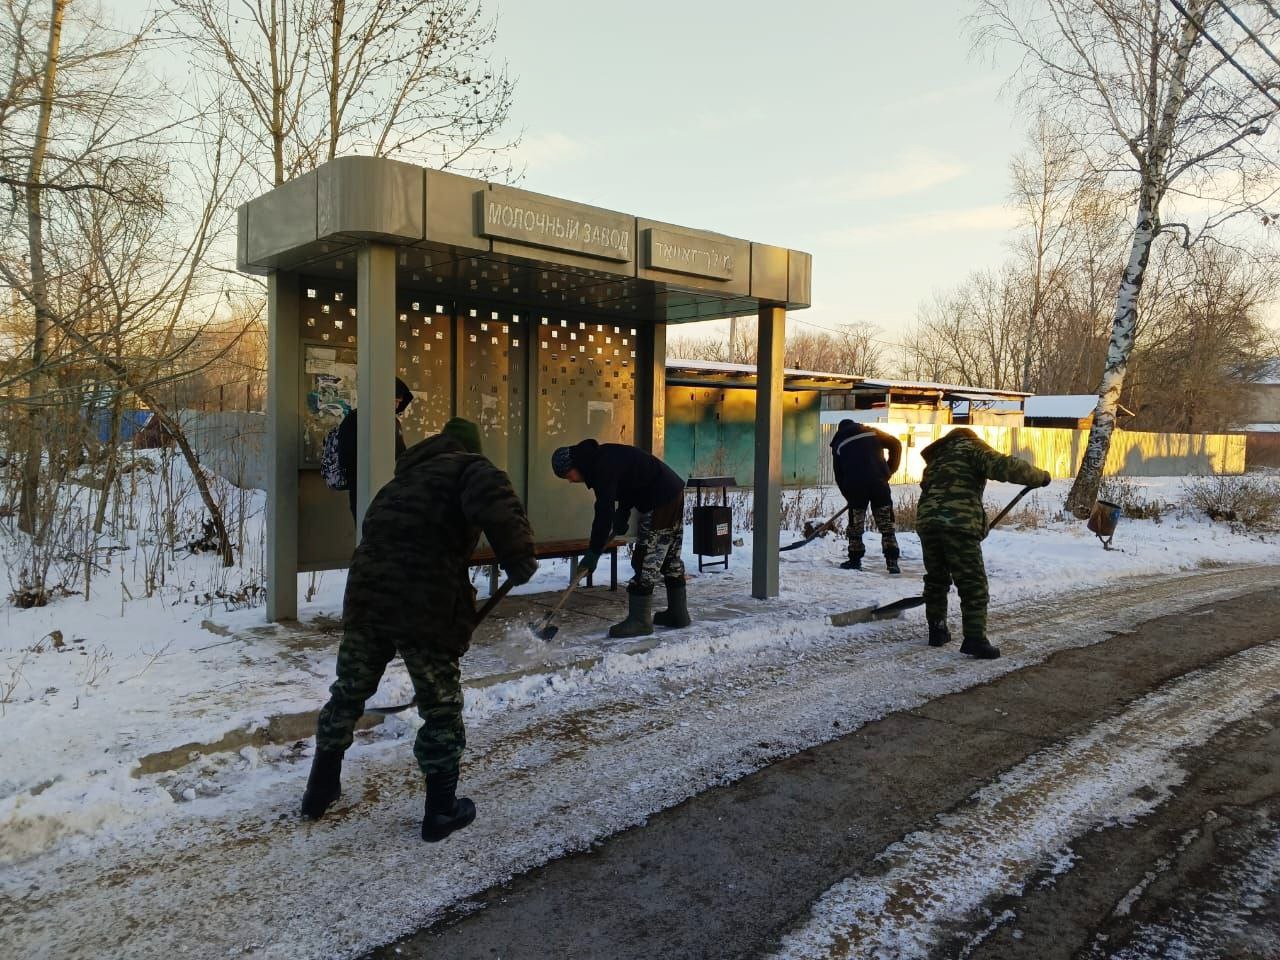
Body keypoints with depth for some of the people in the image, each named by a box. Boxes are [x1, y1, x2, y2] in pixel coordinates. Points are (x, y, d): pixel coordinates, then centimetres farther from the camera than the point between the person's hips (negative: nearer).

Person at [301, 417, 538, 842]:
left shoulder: (405, 476, 26)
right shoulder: (470, 467, 3)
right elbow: (499, 507, -22)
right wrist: (520, 560, -9)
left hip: (366, 595, 7)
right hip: (426, 607, -6)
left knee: (348, 693, 23)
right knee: (441, 708, 10)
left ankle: (320, 790, 38)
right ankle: (441, 811, 21)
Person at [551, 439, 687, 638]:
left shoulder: (603, 467, -21)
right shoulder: (601, 457, 10)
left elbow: (604, 514, -23)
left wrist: (593, 553, -18)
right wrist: (622, 515, 10)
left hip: (661, 501, -11)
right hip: (673, 494, 11)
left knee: (646, 560, -8)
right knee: (671, 558, 16)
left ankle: (639, 620, -3)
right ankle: (678, 613, 25)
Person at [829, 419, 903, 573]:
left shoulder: (838, 443, 17)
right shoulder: (871, 432, 17)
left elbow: (839, 475, 15)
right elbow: (895, 444, 8)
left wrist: (849, 495, 24)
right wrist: (890, 470, 15)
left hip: (855, 486, 0)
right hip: (878, 482, 0)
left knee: (855, 523, 15)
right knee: (886, 523, 5)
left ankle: (855, 560, 20)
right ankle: (892, 562, 1)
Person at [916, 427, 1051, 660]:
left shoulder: (937, 457, 31)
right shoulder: (971, 447, 11)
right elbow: (1004, 466, -6)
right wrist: (1040, 476, 7)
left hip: (927, 521, 6)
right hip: (959, 524, -6)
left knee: (936, 579, 20)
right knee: (973, 584, -2)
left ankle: (937, 630, 27)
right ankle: (975, 639, -6)